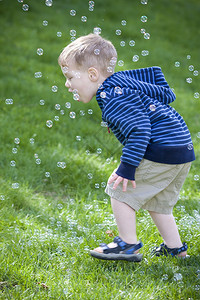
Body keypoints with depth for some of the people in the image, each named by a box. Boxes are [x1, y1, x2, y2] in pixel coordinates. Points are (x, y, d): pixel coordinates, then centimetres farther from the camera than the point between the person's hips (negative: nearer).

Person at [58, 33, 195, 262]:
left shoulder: (113, 97, -17)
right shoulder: (123, 80, 13)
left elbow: (139, 129, -26)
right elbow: (163, 94, 21)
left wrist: (127, 167, -24)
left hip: (162, 150, -10)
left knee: (120, 188, 0)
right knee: (156, 202, 22)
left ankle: (129, 245, 7)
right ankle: (175, 248, 28)